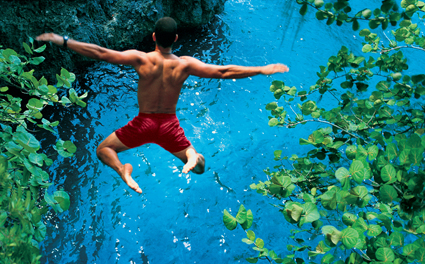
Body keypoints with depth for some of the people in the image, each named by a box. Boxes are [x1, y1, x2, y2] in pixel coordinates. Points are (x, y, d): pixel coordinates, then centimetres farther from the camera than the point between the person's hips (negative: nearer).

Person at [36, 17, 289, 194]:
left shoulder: (141, 59, -14)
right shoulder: (185, 64, -12)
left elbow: (100, 53, -16)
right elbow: (223, 71, -14)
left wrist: (63, 40, -7)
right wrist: (263, 70, -8)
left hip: (143, 123, 0)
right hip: (169, 125, 1)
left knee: (103, 149, 21)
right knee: (200, 165, 18)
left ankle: (122, 169, -13)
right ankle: (192, 156, -20)